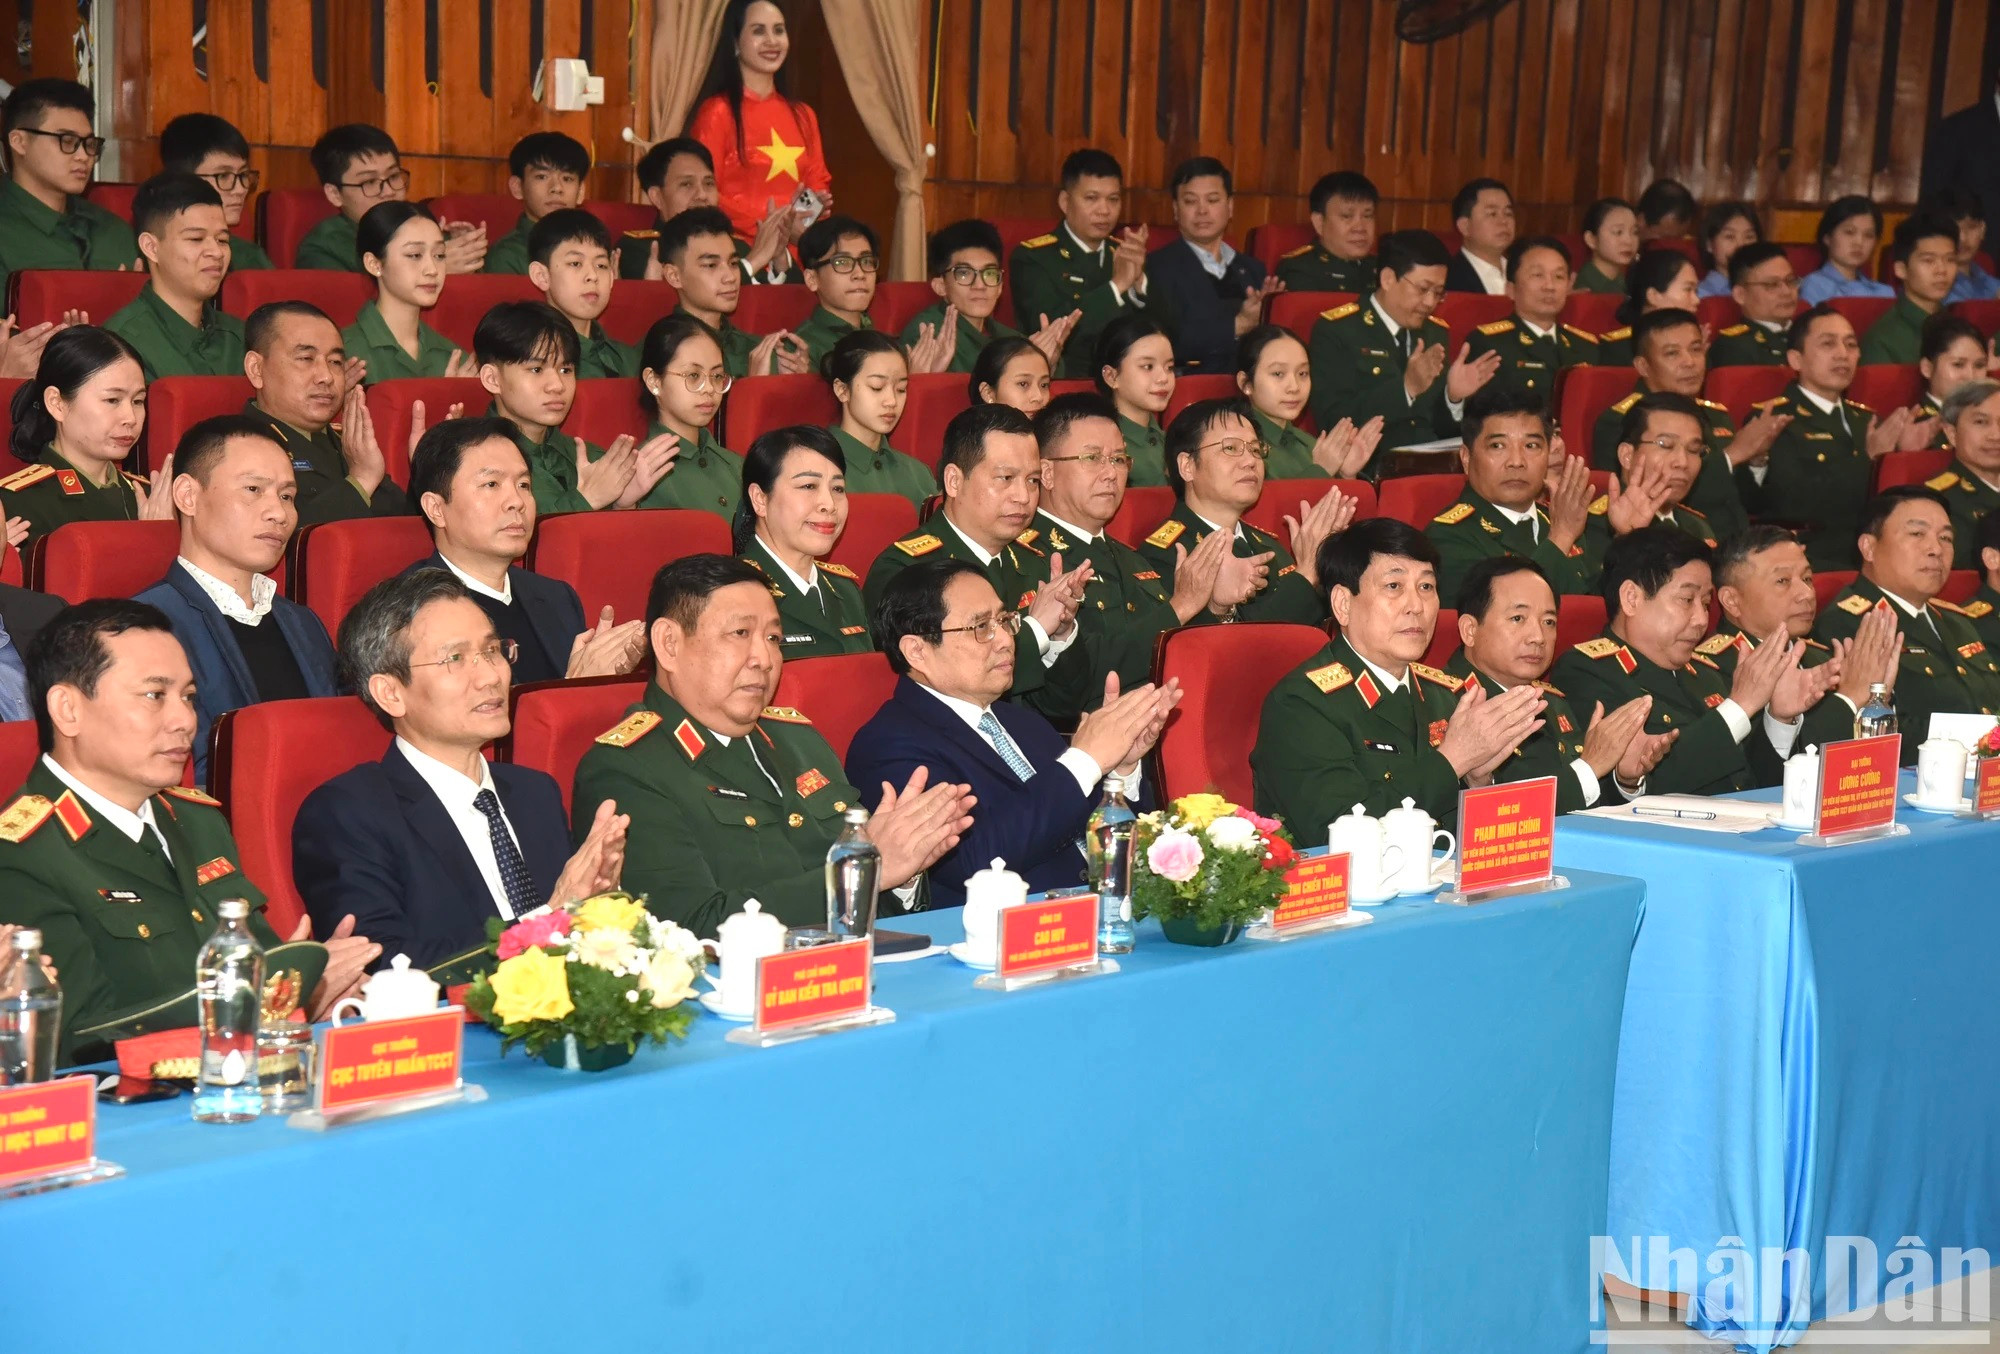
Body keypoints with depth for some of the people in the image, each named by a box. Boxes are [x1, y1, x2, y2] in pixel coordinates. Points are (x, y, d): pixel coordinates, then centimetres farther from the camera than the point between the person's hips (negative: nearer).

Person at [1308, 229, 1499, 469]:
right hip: (1370, 471, -7)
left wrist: (1454, 396, -3)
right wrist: (1406, 387, -22)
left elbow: (1441, 428, 18)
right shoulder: (1335, 331, -2)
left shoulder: (1437, 333, 16)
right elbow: (1333, 419, -14)